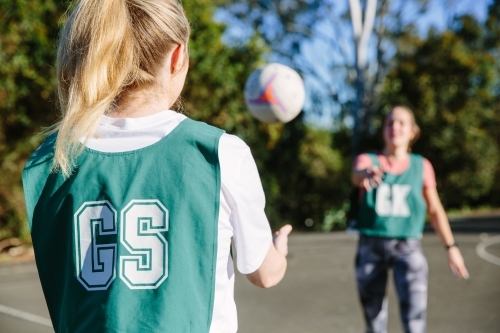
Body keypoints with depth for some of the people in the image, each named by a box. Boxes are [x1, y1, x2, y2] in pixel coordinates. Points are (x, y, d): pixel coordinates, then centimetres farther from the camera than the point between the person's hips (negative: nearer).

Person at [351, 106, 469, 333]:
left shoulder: (421, 166, 4)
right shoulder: (368, 160, 0)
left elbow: (434, 209, 11)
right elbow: (356, 175, -25)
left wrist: (451, 246, 6)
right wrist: (366, 174, -49)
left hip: (407, 248, 0)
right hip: (371, 246, 1)